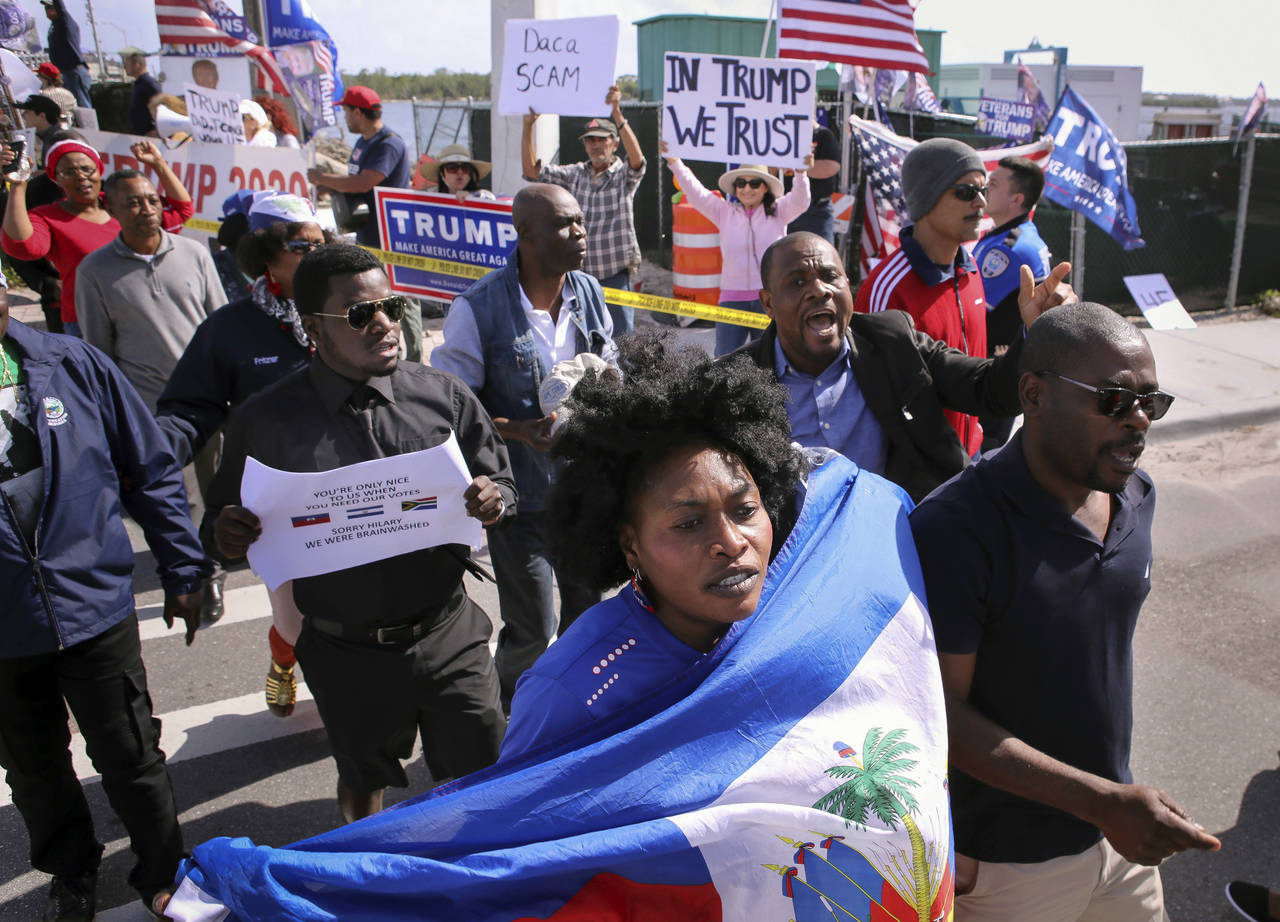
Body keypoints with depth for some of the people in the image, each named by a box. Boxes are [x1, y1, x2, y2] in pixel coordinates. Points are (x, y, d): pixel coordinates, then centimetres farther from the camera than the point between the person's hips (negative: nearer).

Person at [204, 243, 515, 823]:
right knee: (362, 782, 22)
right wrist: (225, 537, -21)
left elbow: (500, 484, 7)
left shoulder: (443, 396, -2)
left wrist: (493, 499, -17)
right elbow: (224, 523, 3)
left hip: (448, 637, 1)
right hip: (347, 655, 0)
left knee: (480, 777, 12)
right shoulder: (267, 421, -6)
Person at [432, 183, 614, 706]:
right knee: (532, 628, 5)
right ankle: (507, 712, 37)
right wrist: (520, 431, -26)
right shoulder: (478, 309, -18)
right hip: (522, 492, -5)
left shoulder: (589, 293, 0)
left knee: (589, 609, 21)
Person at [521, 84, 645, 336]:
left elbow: (637, 159, -24)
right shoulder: (575, 174, 9)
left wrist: (617, 114, -33)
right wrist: (528, 126, -5)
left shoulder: (624, 176, -1)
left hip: (615, 276, -3)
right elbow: (532, 170, 5)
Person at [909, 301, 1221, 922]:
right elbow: (940, 712, -24)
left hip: (1118, 832, 6)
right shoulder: (954, 530, -26)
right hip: (1004, 865, -6)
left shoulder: (1135, 496, -2)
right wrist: (1103, 801, -26)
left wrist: (1118, 801, 17)